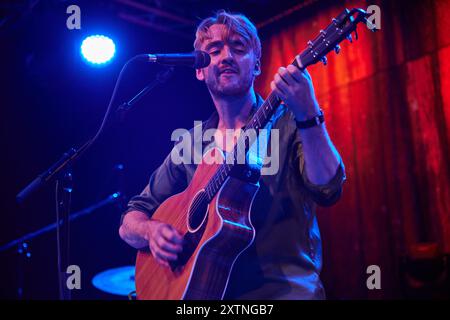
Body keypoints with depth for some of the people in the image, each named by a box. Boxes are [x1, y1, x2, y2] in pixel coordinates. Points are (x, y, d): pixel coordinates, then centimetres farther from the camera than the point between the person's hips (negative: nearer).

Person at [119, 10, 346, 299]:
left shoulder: (286, 123, 3)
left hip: (283, 286, -4)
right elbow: (130, 222, 16)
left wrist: (308, 116, -27)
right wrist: (151, 230, -7)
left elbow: (328, 190, -13)